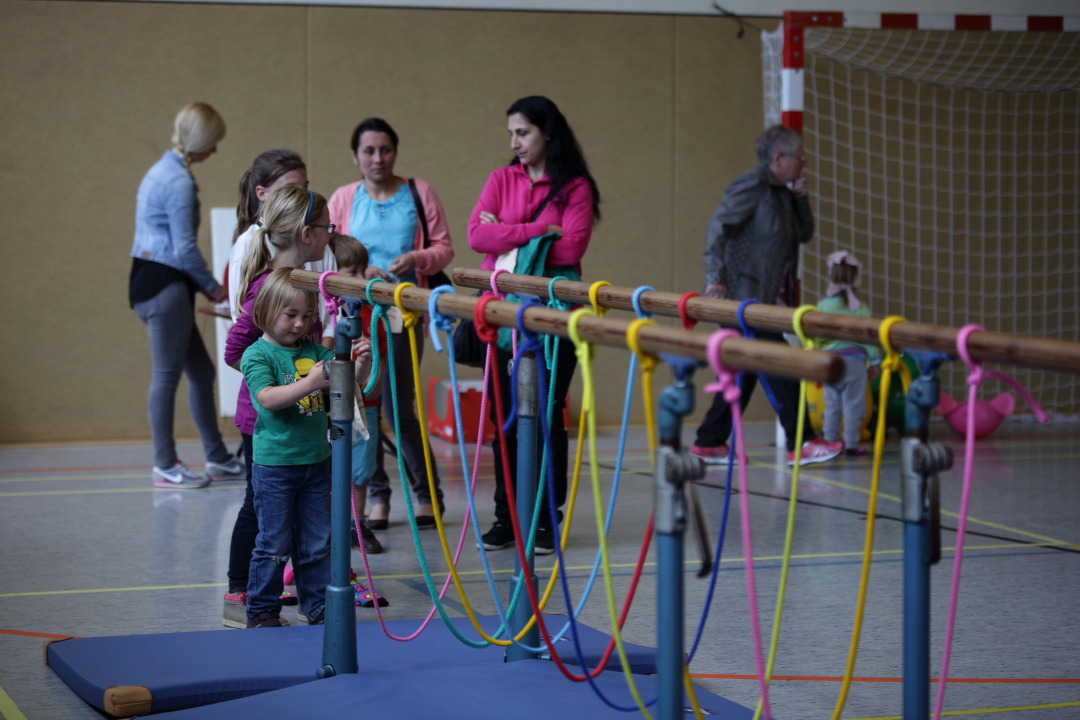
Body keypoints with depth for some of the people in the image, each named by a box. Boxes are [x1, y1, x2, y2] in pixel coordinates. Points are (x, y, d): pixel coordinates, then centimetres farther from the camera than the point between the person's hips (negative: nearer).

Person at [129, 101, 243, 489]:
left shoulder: (163, 170, 17)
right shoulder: (179, 180, -15)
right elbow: (185, 249, -16)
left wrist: (203, 285, 17)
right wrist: (214, 287, -3)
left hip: (150, 279, 10)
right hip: (164, 284, -10)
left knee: (201, 370, 15)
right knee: (167, 374, -4)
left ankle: (217, 456, 22)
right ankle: (165, 466, 3)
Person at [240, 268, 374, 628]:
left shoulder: (314, 351, 6)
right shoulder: (257, 355, -9)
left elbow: (350, 381, 4)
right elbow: (268, 398, -24)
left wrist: (362, 364, -19)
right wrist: (310, 383, -36)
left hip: (317, 460, 5)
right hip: (274, 465, -5)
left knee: (317, 542, 12)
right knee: (274, 544, 2)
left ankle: (318, 606, 22)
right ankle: (262, 609, 13)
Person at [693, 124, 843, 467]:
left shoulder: (784, 191, 16)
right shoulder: (752, 186, -12)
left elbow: (806, 233, 17)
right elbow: (719, 226, -19)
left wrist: (800, 197, 2)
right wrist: (715, 278, -25)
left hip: (768, 298, 10)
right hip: (743, 296, -10)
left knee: (746, 369, 11)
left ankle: (709, 442, 17)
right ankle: (800, 444, -9)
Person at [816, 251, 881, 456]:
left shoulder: (822, 305, 0)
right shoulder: (859, 308, -7)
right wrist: (875, 360, 8)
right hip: (853, 362, -3)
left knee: (832, 405, 13)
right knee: (853, 406, 2)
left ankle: (830, 441, 16)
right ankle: (851, 444, 1)